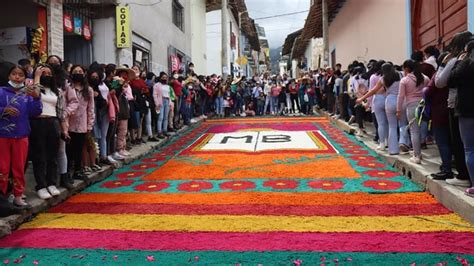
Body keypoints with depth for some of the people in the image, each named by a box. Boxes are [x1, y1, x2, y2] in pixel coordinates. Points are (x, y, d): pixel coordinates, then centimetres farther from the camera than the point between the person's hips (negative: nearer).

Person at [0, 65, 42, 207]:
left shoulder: (28, 94, 3)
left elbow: (35, 113, -6)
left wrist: (36, 98, -20)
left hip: (21, 136, 2)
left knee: (19, 167, 9)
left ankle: (18, 196, 20)